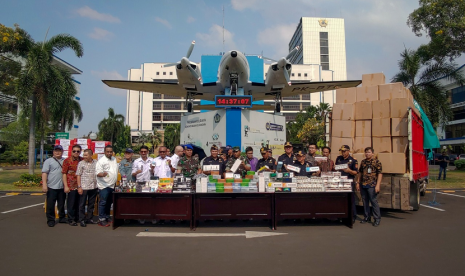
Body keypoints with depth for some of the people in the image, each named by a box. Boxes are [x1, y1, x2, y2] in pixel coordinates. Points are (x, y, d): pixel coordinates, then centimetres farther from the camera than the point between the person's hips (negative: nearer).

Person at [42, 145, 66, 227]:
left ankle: (62, 218, 25)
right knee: (50, 205, 1)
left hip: (62, 187, 4)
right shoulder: (48, 161, 1)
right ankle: (50, 220, 12)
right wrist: (44, 184, -15)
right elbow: (44, 173, -5)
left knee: (61, 204, 13)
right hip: (52, 187, -3)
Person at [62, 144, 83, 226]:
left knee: (79, 203, 13)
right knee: (71, 203, 4)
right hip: (71, 186, -4)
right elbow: (64, 174, -5)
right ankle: (71, 219, 15)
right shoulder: (67, 160, -4)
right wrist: (66, 186, -11)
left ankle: (78, 218, 26)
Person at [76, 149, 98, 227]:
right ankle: (82, 220, 15)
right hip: (84, 187, -3)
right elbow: (78, 175, -3)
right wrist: (79, 187, -8)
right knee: (82, 204, 5)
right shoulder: (81, 163, -2)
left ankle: (90, 218, 24)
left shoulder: (96, 163, 4)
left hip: (94, 187, 3)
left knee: (91, 204, 12)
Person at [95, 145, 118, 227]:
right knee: (103, 202, -5)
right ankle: (101, 220, 1)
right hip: (104, 186, -7)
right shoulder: (101, 161, -10)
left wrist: (116, 182, 16)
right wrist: (102, 174, -37)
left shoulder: (114, 159, 12)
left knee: (109, 202, 14)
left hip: (112, 185, 7)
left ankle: (107, 217, 25)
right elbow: (98, 173, -15)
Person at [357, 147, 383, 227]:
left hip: (372, 185, -6)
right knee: (365, 201, 12)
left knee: (374, 201, -4)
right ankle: (367, 217, 23)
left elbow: (380, 174, -8)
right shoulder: (363, 162, 13)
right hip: (363, 185, 6)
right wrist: (358, 183, 12)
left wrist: (378, 185, -15)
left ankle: (377, 219, 7)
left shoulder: (376, 162, -4)